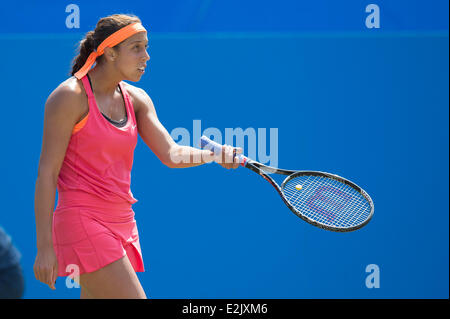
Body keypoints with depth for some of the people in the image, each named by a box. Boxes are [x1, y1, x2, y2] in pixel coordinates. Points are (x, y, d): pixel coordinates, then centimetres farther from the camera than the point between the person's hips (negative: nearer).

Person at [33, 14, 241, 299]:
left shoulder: (136, 99, 11)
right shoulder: (71, 96, -10)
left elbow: (170, 153, 2)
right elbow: (47, 173, -12)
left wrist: (216, 155, -19)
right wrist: (44, 246, -16)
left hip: (122, 224, 8)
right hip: (83, 222, -8)